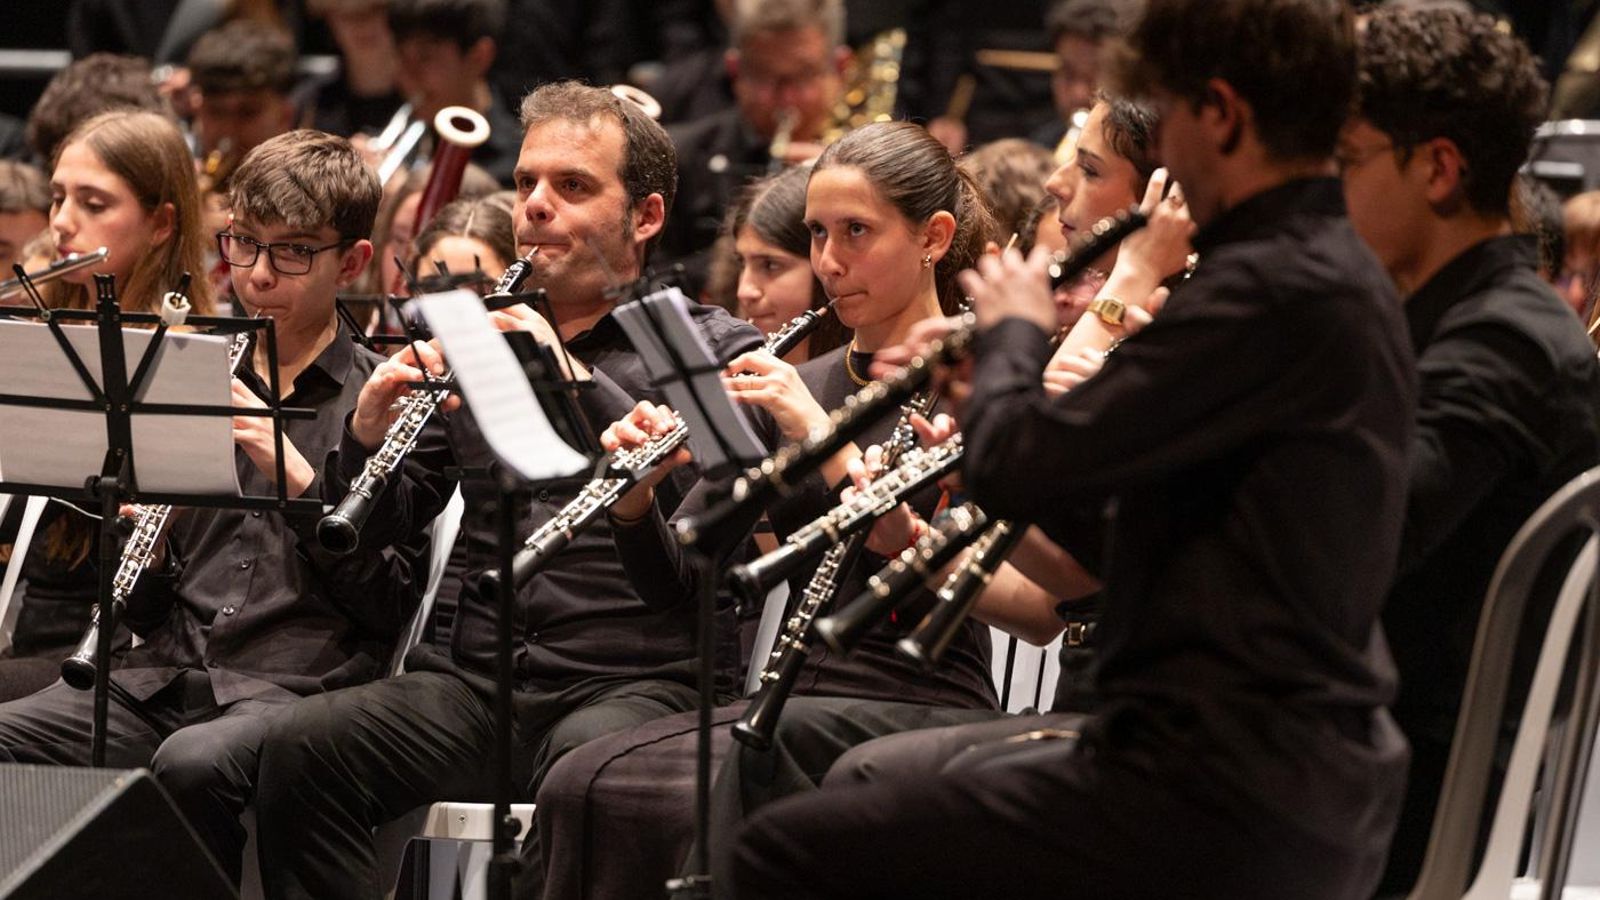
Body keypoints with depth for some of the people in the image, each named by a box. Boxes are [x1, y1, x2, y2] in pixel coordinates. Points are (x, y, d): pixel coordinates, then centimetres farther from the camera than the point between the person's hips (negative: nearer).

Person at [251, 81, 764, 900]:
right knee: (301, 747, -23)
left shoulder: (713, 349, 7)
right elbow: (384, 523, 19)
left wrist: (573, 377, -18)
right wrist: (369, 437, -4)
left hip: (629, 685, -4)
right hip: (475, 680, 4)